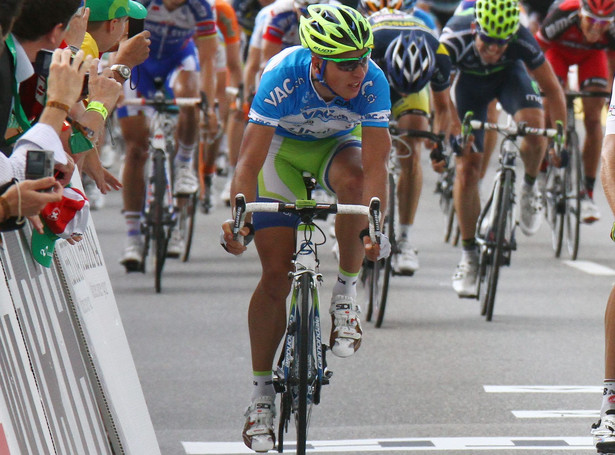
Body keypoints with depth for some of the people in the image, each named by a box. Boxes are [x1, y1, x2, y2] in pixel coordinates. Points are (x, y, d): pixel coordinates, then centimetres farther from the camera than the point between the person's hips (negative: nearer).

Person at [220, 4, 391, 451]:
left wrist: (375, 227, -42)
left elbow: (375, 163, -31)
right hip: (282, 146, -1)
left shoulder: (373, 82, -30)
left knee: (353, 177, -37)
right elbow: (250, 160, -34)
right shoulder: (283, 76, -35)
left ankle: (346, 294, -16)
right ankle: (262, 392, 6)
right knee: (277, 274, -8)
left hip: (336, 144, 1)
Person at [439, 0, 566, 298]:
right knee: (467, 167, -8)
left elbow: (551, 88, -23)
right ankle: (468, 256, 6)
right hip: (471, 81, 0)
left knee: (533, 125, -31)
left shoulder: (522, 40, -36)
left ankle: (529, 187, 1)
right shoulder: (455, 37, -40)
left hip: (509, 74, 0)